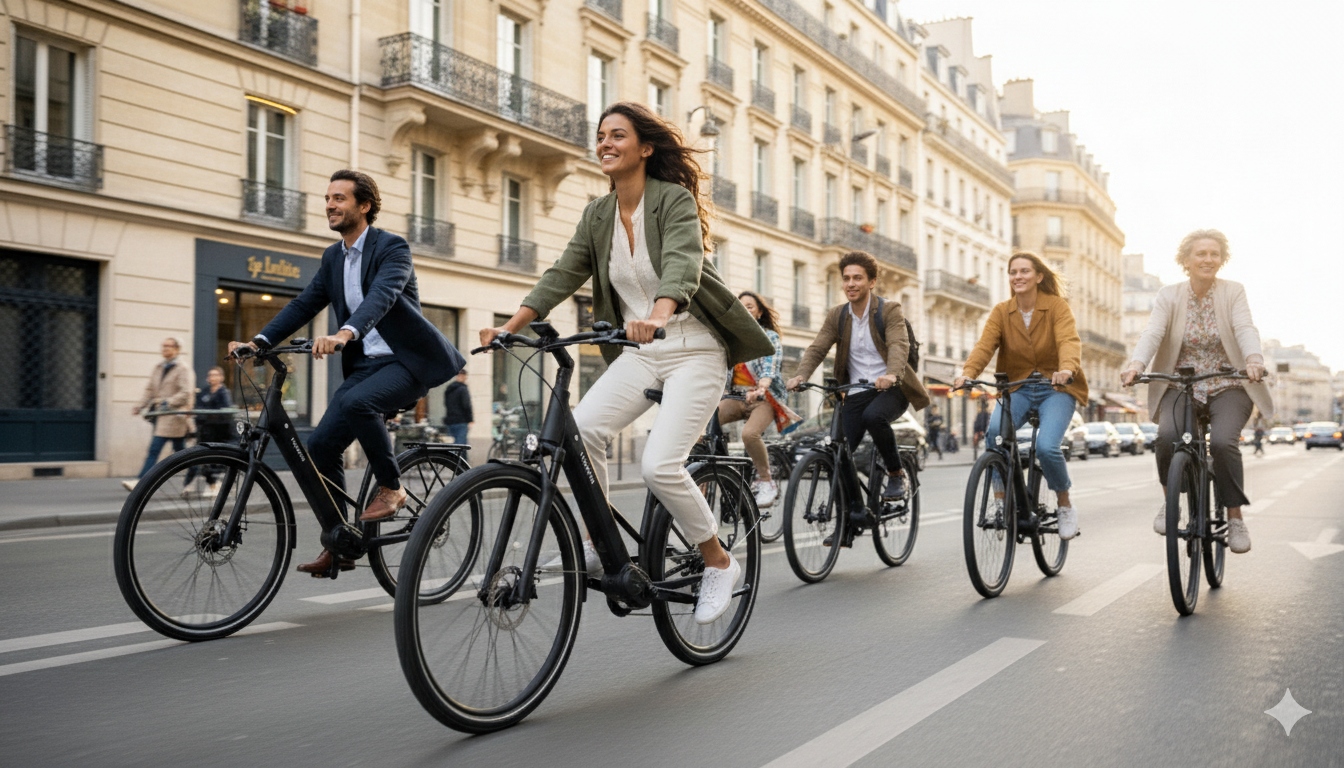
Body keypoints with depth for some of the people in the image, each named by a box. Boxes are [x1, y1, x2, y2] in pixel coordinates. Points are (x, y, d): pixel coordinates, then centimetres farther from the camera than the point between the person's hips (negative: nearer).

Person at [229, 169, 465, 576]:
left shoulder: (392, 248, -10)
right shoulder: (333, 257, 13)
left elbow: (381, 296, -28)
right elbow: (304, 304, 8)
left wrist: (343, 334, -46)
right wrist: (258, 341, -7)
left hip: (405, 360, -7)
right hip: (364, 363, 7)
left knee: (356, 402, -35)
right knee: (320, 444, -6)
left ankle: (391, 488, -13)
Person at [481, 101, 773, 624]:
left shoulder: (675, 199, -12)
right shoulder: (598, 215, 8)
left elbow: (683, 264, -30)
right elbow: (563, 275, 1)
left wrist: (657, 316, -49)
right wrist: (511, 325, -13)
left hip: (694, 351, -5)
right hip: (639, 353, 6)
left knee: (659, 465, -20)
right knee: (580, 428, -20)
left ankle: (720, 564, 4)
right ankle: (599, 545, 0)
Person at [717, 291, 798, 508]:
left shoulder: (769, 337, 1)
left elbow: (770, 368, -15)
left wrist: (760, 388, -37)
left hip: (763, 398, -4)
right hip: (735, 396, 4)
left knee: (749, 433, -34)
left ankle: (766, 480, -13)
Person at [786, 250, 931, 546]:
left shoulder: (890, 310, -4)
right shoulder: (836, 316, 7)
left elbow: (899, 345, -21)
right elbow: (817, 348, -4)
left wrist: (892, 375, -42)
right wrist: (800, 375, -24)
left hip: (890, 388, -4)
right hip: (855, 392, 4)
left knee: (873, 415, -36)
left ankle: (896, 473, -11)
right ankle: (846, 526, 4)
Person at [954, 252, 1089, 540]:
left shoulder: (1057, 306, -5)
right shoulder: (1000, 311, 3)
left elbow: (1069, 340, -21)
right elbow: (985, 345, -11)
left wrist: (1067, 368, -43)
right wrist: (968, 372, -32)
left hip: (1055, 388, -2)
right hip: (1017, 387, 2)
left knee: (1046, 446, -24)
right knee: (995, 430, -28)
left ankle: (1065, 505, 4)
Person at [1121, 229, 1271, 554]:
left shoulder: (1233, 292, 0)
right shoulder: (1169, 296, 1)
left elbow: (1245, 329, -17)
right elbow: (1153, 332, -15)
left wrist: (1254, 359, -39)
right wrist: (1136, 364, -36)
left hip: (1227, 387, 0)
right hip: (1181, 386, 1)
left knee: (1223, 442, -26)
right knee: (1167, 435, -27)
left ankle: (1235, 518, -9)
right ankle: (1169, 500, -2)